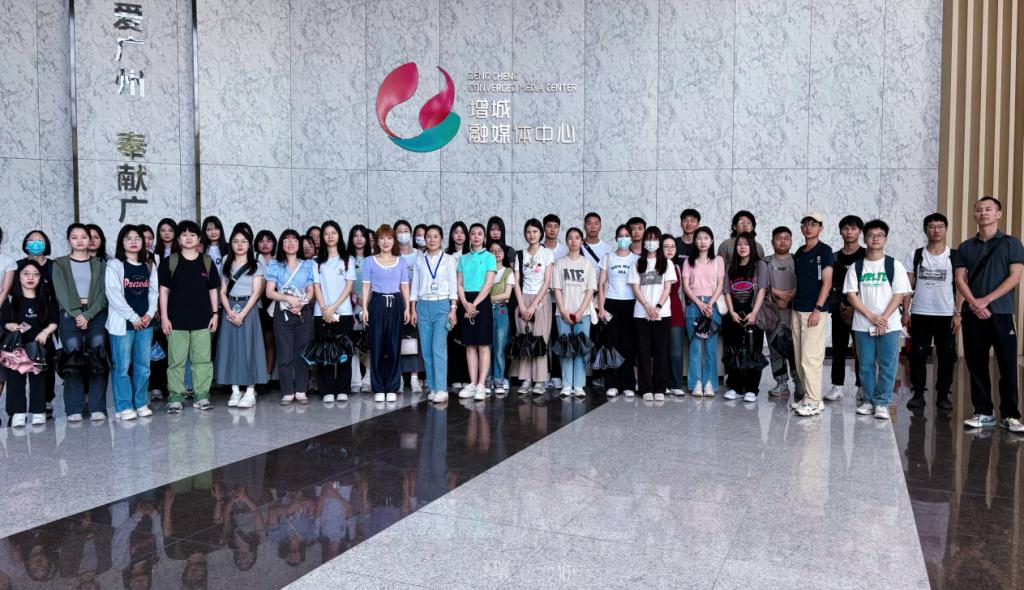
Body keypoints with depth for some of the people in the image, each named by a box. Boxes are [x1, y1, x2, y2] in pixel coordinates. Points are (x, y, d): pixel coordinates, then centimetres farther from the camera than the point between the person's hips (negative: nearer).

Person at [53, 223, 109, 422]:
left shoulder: (99, 264, 15)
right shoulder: (59, 264, 13)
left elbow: (102, 293, 5)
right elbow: (61, 293, 1)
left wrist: (88, 315, -10)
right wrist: (77, 314, -12)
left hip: (96, 314, 1)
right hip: (69, 314, 0)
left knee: (97, 358, -14)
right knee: (73, 357, -15)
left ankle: (97, 408, -10)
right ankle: (74, 409, -10)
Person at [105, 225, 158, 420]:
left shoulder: (149, 266, 14)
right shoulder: (114, 265, -2)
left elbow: (154, 291, 12)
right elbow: (113, 295, -9)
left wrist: (150, 314, -4)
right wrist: (133, 318, -10)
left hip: (146, 322, 4)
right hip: (122, 323, -4)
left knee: (143, 366, 6)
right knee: (122, 366, -2)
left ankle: (141, 403, 15)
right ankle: (124, 407, 5)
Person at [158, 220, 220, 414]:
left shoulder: (207, 262, 8)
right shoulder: (169, 262, 3)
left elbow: (213, 290, 12)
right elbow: (163, 290, 3)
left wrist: (214, 314, 5)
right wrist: (164, 316, -3)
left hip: (202, 319, 2)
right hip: (177, 319, -2)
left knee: (202, 359, 4)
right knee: (176, 360, 1)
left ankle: (201, 395, 12)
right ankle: (175, 397, 8)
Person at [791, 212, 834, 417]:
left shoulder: (824, 251, -5)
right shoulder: (799, 253, 15)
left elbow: (827, 283, -10)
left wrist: (817, 309, -16)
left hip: (815, 311, -7)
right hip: (797, 310, 7)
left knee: (810, 357, -10)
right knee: (799, 358, 9)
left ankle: (814, 402, -4)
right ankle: (809, 398, 18)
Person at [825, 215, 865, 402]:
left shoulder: (865, 256, 0)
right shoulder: (835, 257, 11)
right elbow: (832, 285, 9)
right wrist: (840, 305, -6)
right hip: (840, 310, 3)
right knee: (838, 348, 5)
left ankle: (862, 387, 8)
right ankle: (837, 387, 9)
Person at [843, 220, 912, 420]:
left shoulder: (894, 265, 3)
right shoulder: (856, 266, 6)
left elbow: (899, 295, -2)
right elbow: (851, 295, -1)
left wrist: (884, 318, -12)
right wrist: (871, 316, -10)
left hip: (889, 325, -1)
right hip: (862, 325, 1)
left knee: (887, 365, -1)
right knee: (866, 364, 6)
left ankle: (882, 403, 8)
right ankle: (869, 400, 17)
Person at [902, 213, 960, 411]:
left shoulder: (954, 256, 2)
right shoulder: (916, 256, 5)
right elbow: (907, 286, 5)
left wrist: (958, 314, -5)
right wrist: (905, 312, -1)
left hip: (946, 315, 0)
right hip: (920, 314, 0)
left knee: (947, 356, 3)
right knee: (918, 355, 1)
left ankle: (943, 395, 14)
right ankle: (918, 394, 11)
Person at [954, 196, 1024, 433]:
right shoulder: (966, 247, 12)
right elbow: (960, 279, 5)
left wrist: (986, 300, -12)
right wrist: (974, 303, -11)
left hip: (1001, 313, -2)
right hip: (972, 314, 3)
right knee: (976, 365, 5)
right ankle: (983, 413, 13)